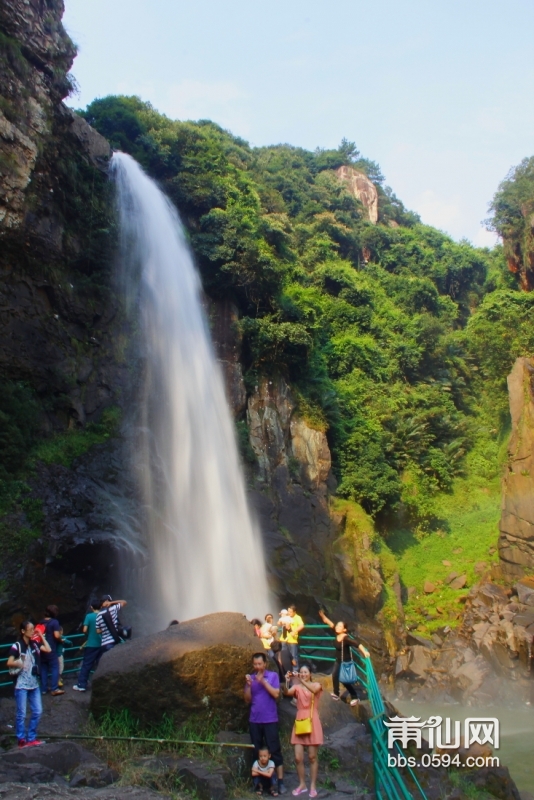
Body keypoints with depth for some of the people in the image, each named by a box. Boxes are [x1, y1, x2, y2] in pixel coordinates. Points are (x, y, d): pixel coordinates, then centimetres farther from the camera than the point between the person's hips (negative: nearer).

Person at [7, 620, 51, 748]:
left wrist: (41, 636, 1)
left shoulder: (34, 644, 6)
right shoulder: (17, 646, -10)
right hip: (21, 685, -6)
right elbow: (9, 663, -15)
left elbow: (48, 650, -3)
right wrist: (20, 663, -34)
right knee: (21, 714, 0)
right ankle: (22, 740, 12)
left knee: (37, 711, 9)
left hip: (34, 684, 6)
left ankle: (31, 738, 21)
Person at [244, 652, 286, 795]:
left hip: (270, 720, -3)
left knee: (274, 750, -2)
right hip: (254, 720, 3)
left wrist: (263, 681, -16)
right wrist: (248, 685, -10)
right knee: (257, 751, 8)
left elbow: (276, 694, -11)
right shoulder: (251, 678, 7)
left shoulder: (273, 676, 0)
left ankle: (280, 782, 1)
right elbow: (247, 700, 5)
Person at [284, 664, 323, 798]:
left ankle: (313, 786, 12)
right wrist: (287, 681, -29)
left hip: (312, 722, -2)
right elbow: (286, 693, -12)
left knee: (312, 757, 2)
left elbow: (314, 690, -21)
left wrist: (301, 680, -31)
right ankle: (302, 784, 17)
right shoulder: (297, 687, 8)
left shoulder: (316, 685, 3)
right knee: (298, 757, 1)